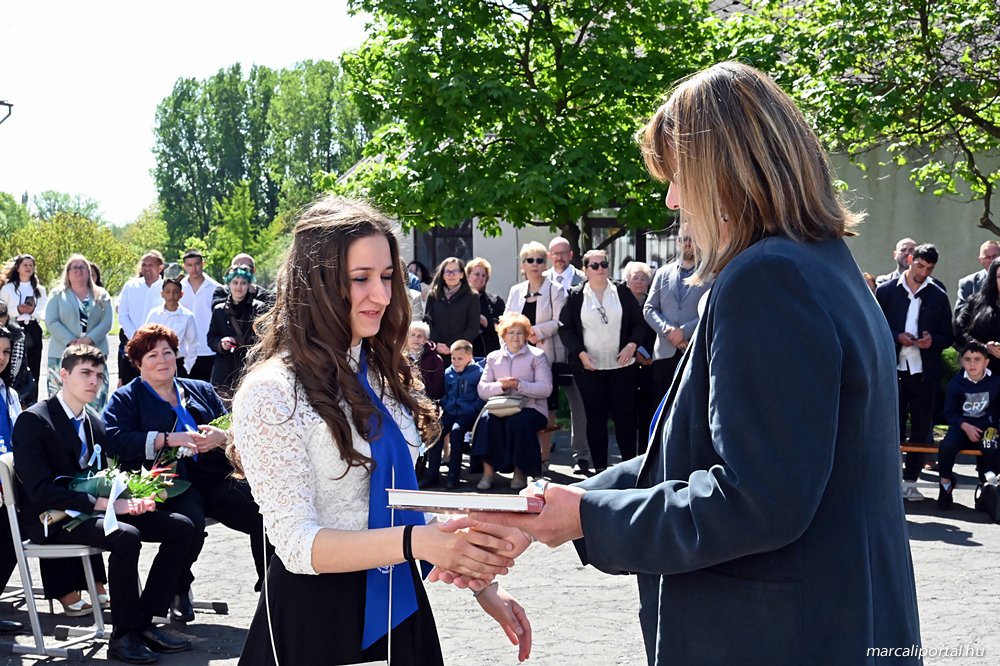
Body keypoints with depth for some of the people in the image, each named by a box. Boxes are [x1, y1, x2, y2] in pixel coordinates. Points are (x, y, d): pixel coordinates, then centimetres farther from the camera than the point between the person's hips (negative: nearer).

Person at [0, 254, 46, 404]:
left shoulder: (40, 289, 14)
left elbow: (45, 313, 6)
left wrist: (33, 311, -13)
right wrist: (18, 310, -15)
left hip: (33, 331, 3)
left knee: (33, 369, 3)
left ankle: (31, 404, 8)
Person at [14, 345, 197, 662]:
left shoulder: (95, 424, 14)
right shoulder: (33, 421, -11)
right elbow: (39, 491, -20)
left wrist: (128, 498, -6)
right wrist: (103, 503, -24)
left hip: (93, 511, 8)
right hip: (52, 520, -8)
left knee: (181, 527, -6)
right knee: (127, 536, -34)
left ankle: (145, 622, -5)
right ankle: (123, 636, -19)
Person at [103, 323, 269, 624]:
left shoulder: (202, 390, 26)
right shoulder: (126, 398, 14)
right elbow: (114, 441, -5)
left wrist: (222, 438, -5)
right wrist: (169, 439, -12)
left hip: (214, 477, 3)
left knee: (264, 512, -25)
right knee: (190, 520, -36)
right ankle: (179, 590, -9)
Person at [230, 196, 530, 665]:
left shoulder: (380, 373, 6)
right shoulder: (271, 393, -17)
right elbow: (296, 543, -22)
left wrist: (479, 583, 5)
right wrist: (416, 542, -35)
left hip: (399, 606, 7)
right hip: (319, 614, -7)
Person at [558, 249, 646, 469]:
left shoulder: (622, 292, 5)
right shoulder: (576, 296, 2)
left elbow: (639, 323, 7)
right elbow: (565, 329, 2)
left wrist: (632, 345, -10)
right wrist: (581, 353, -10)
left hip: (622, 365, 1)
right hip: (589, 367, 0)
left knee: (625, 414, 2)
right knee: (595, 416, 4)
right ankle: (600, 467, 10)